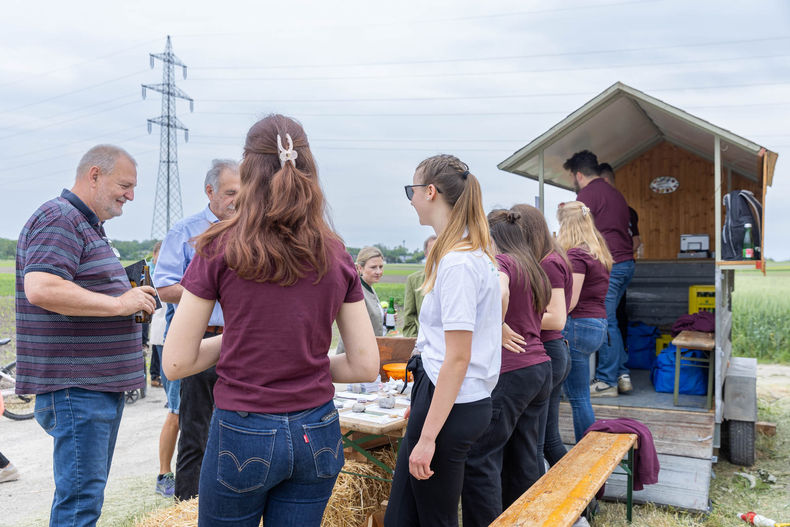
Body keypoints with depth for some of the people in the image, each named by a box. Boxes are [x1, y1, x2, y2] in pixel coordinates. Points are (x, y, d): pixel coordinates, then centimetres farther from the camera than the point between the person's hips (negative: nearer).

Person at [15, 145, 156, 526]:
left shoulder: (88, 225, 21)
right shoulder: (59, 218, -13)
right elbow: (41, 289, -29)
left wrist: (132, 299, 12)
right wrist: (119, 303, -21)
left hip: (102, 382, 10)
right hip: (75, 388, -10)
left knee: (89, 492, 17)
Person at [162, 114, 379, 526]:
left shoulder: (221, 248, -10)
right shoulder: (335, 256, -3)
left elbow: (176, 364, -7)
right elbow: (366, 365, 0)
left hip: (243, 435, -2)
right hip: (317, 436, 3)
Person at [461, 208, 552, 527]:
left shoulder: (498, 261, -7)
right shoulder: (534, 270, 17)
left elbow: (499, 292, -30)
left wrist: (499, 327, -15)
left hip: (509, 372, -9)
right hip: (540, 368, 9)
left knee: (479, 459, -3)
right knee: (526, 457, 14)